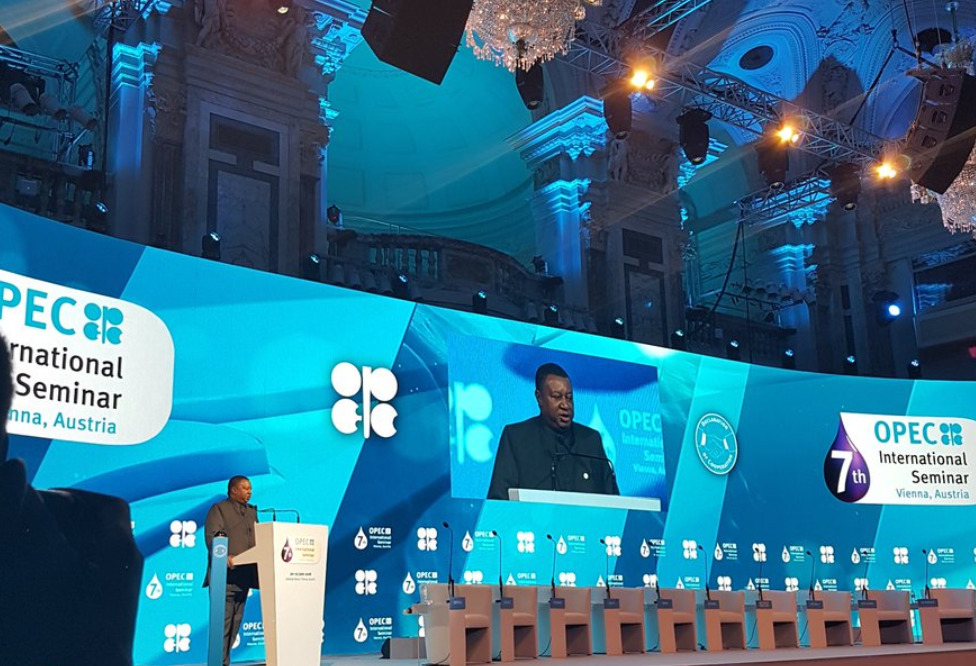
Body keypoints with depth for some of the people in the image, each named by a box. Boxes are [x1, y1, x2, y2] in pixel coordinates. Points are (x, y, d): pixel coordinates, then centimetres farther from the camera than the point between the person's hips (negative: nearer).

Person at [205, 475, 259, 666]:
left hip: (244, 576, 7)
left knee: (236, 621, 8)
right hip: (224, 575, -7)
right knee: (222, 621, -7)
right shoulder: (219, 509, 1)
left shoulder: (252, 511, 22)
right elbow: (212, 536, -13)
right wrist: (224, 556, -28)